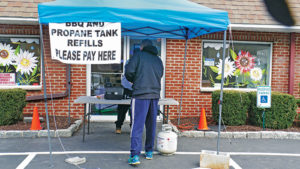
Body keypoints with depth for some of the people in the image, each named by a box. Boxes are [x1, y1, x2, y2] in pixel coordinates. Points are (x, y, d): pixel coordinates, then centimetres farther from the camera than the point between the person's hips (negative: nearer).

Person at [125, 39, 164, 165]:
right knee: (151, 125, 15)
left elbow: (129, 71, -9)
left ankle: (135, 155, -9)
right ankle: (149, 151, 25)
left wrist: (133, 81, 10)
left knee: (137, 125, -5)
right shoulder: (158, 60, 16)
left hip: (140, 95, -5)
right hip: (155, 95, 5)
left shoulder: (138, 56, -1)